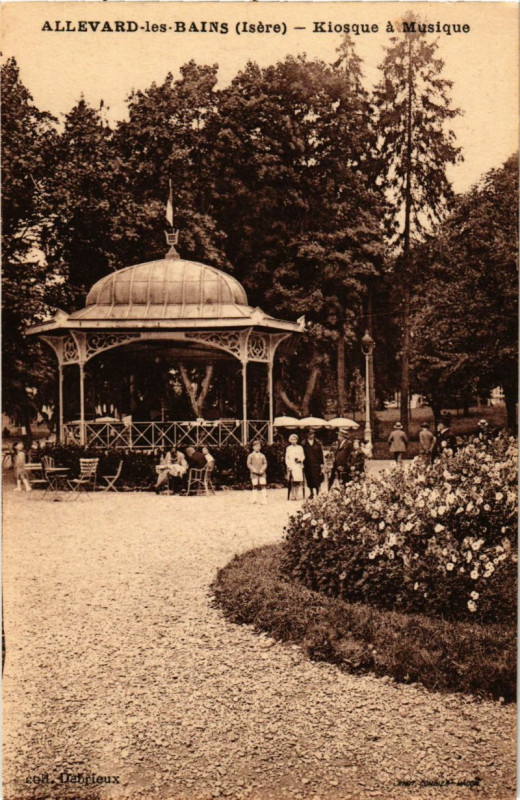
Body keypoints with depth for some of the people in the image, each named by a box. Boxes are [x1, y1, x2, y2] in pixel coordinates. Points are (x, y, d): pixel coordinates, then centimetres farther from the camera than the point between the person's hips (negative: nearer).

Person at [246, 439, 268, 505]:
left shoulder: (262, 456, 8)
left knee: (263, 486, -6)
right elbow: (248, 464, 0)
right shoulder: (250, 455, 4)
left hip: (261, 473, 1)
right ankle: (253, 500, 9)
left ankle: (264, 500, -6)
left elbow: (265, 463, 5)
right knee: (254, 486, 2)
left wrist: (262, 469, -12)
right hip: (254, 473, -1)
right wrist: (253, 469, -14)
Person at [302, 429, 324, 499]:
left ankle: (318, 493, 1)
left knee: (317, 480, -5)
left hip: (316, 465, 0)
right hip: (308, 465, 0)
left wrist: (322, 464, 0)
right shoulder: (304, 444, 3)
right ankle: (312, 494, 16)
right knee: (310, 480, 5)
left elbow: (321, 454, 6)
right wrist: (303, 464, 0)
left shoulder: (318, 443, 5)